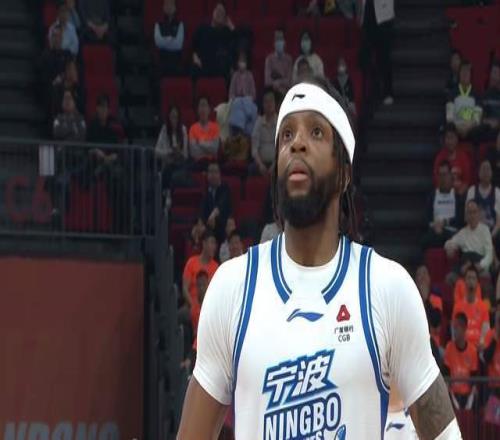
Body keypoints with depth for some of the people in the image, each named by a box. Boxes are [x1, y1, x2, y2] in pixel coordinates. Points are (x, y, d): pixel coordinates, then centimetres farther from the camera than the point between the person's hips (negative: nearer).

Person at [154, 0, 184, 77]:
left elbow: (179, 44, -4)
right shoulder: (159, 24, 5)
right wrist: (171, 39, -7)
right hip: (164, 59, 0)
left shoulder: (179, 24, 4)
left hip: (176, 59, 0)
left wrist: (165, 41, -3)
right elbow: (158, 42, -5)